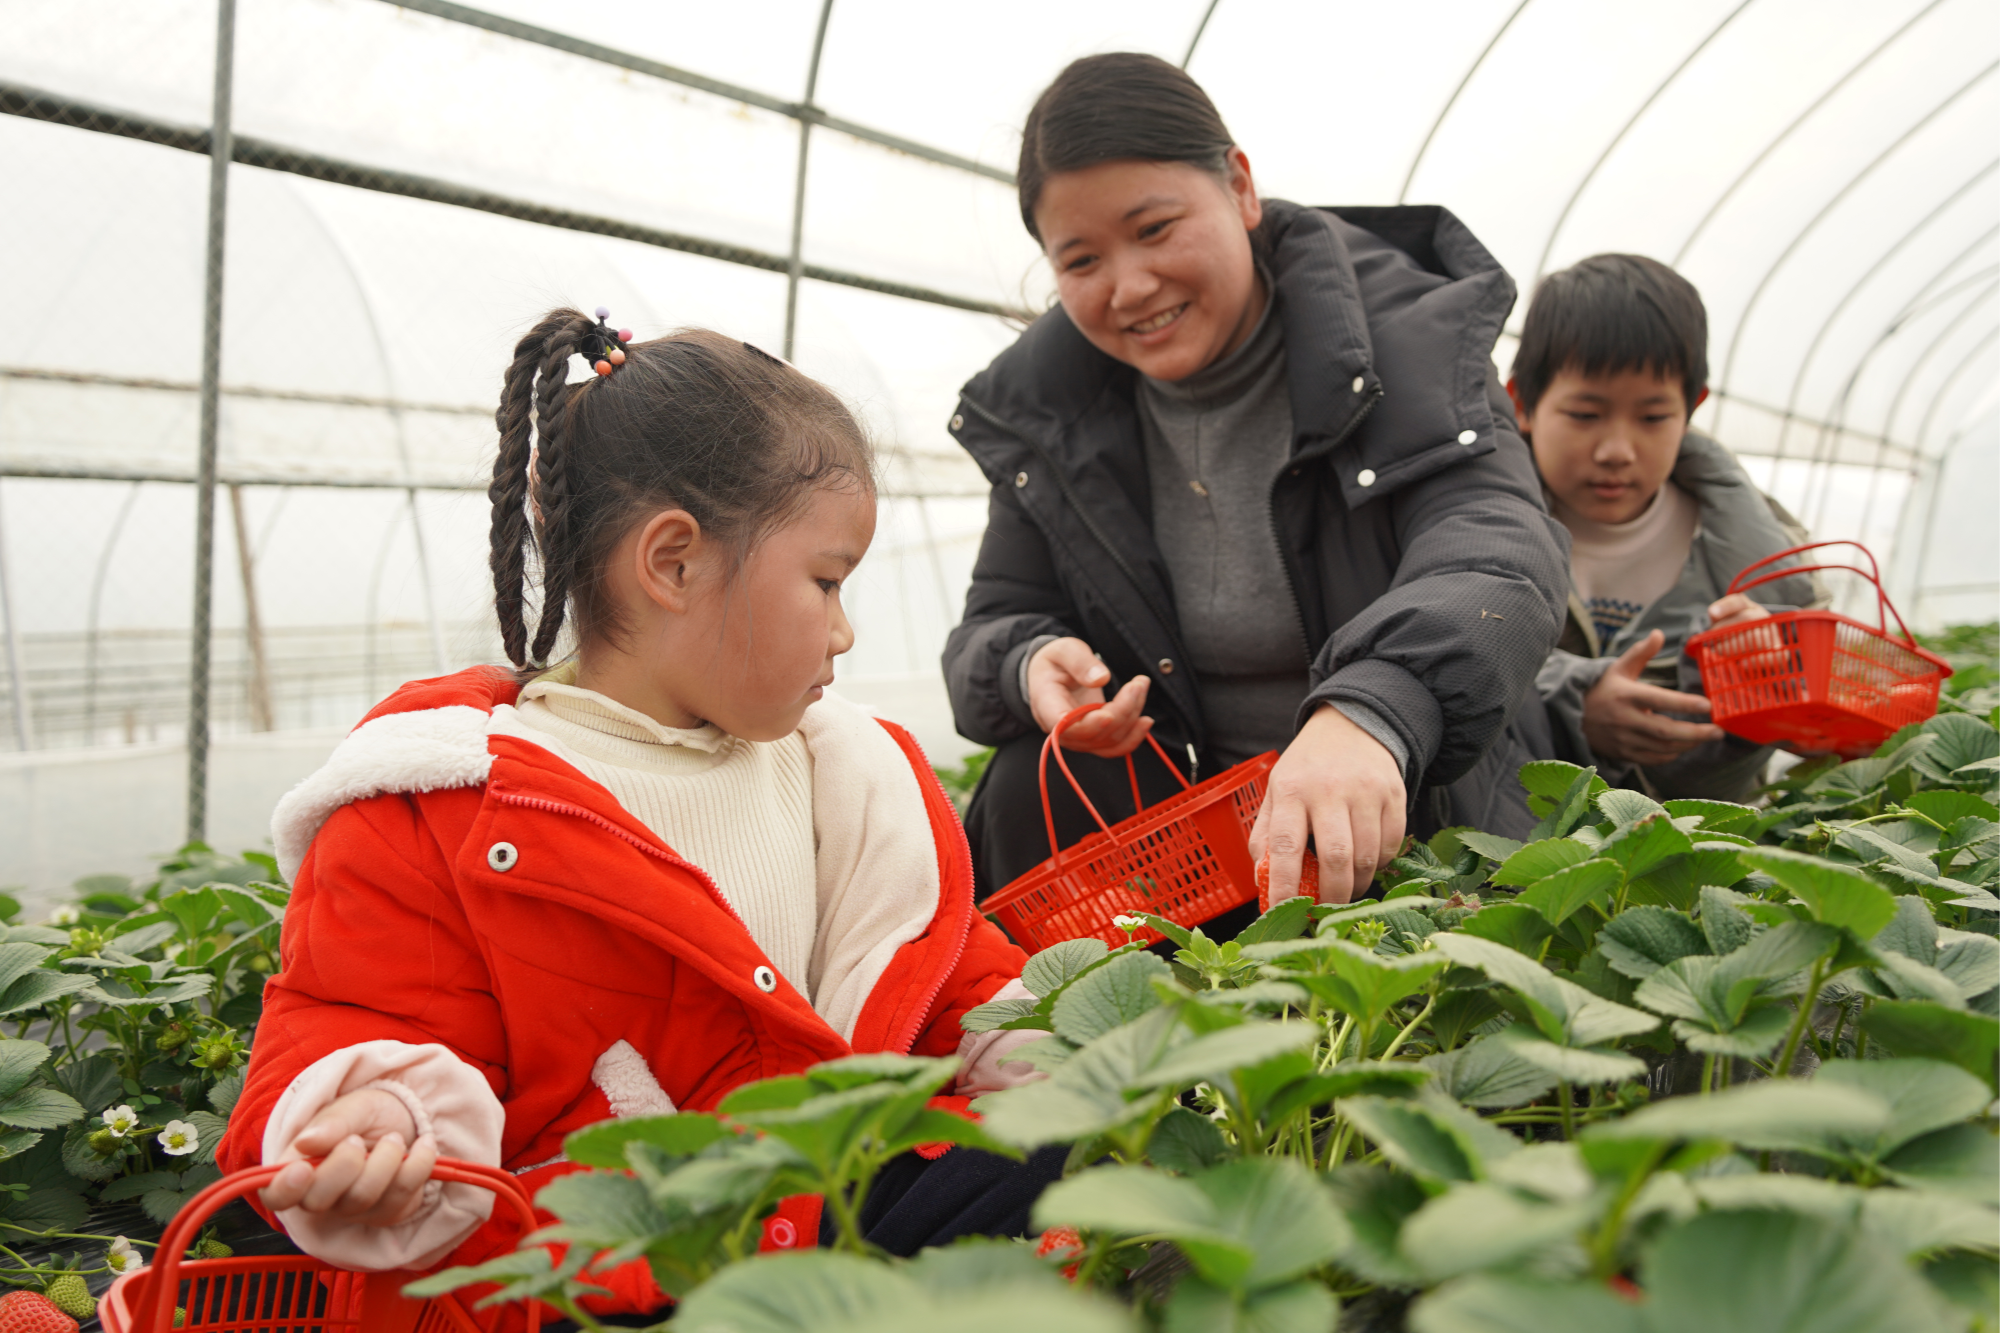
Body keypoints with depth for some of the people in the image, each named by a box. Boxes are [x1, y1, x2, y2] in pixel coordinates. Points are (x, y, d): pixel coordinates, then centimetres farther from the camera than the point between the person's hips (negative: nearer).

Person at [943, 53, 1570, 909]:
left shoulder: (1400, 333, -13)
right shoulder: (1043, 410, 1)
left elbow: (1499, 552, -30)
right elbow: (991, 627, 6)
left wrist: (1369, 710, -51)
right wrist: (1030, 668, -22)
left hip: (1407, 820, -3)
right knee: (1037, 792, -23)